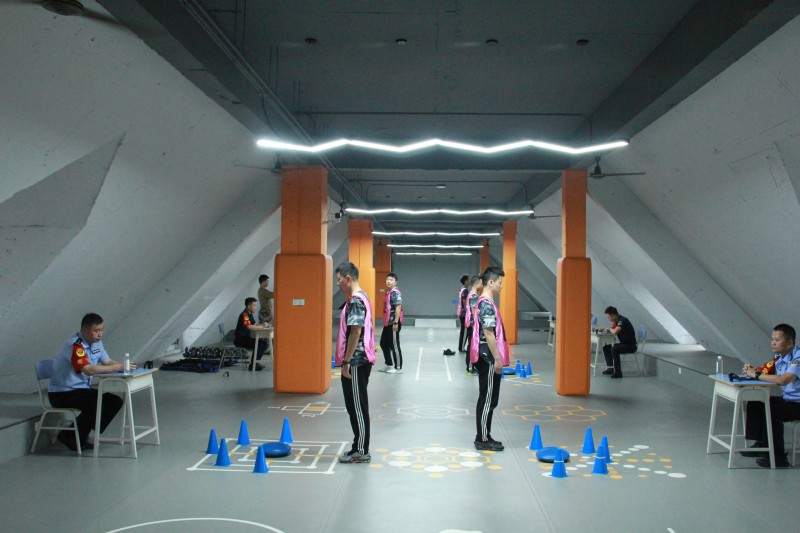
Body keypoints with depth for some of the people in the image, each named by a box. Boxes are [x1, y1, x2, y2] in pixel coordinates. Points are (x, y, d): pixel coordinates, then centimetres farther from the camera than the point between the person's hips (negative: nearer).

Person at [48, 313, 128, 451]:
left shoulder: (96, 342, 6)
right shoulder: (75, 346, -22)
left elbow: (107, 362, 5)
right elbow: (89, 370, -34)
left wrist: (124, 366, -17)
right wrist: (118, 367, -34)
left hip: (83, 389, 9)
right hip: (61, 394, -9)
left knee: (115, 401, -5)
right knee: (96, 404, -30)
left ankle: (85, 435, 3)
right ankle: (69, 436, -8)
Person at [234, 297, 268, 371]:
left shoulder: (250, 314, 13)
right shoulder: (244, 314, -19)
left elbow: (255, 324, 14)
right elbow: (249, 326, -32)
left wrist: (263, 325, -5)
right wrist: (262, 327, -25)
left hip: (246, 338, 10)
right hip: (239, 339, -10)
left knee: (264, 343, 2)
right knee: (258, 344, -25)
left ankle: (256, 362, 7)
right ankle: (252, 365, -17)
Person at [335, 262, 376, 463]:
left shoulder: (356, 300, -16)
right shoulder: (360, 298, 15)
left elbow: (355, 332, -22)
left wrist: (346, 361, -20)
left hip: (356, 362, -10)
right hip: (360, 361, 10)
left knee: (357, 407, -3)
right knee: (356, 406, 13)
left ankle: (361, 451, 4)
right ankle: (360, 449, 19)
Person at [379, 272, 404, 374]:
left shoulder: (396, 293, -15)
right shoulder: (388, 292, 14)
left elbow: (398, 308, -21)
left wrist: (396, 322, -24)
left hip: (393, 323, -10)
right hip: (387, 323, 10)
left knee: (394, 345, -1)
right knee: (384, 343, 17)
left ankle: (398, 368, 9)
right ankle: (389, 365, 30)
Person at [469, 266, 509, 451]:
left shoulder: (485, 303, 14)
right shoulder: (487, 305, -18)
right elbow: (489, 334, -21)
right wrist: (498, 359, -19)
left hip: (486, 358, 10)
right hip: (489, 359, -10)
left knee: (488, 399, 14)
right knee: (487, 399, -3)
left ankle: (484, 437, 20)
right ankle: (483, 440, 4)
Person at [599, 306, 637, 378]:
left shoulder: (622, 320, -22)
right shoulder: (616, 321, 6)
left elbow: (615, 332, -35)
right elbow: (612, 330, 22)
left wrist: (609, 329, -13)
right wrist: (603, 330, 2)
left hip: (631, 346, -10)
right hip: (623, 344, 10)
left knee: (614, 349, -32)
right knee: (605, 348, 5)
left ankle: (618, 372, -26)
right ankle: (610, 368, 3)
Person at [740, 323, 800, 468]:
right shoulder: (779, 357, 5)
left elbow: (782, 380, -38)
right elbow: (765, 371, 8)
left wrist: (756, 375, -28)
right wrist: (752, 370, -15)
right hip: (787, 399, 9)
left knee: (771, 412, -27)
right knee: (754, 404, 2)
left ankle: (778, 457, -14)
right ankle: (761, 445, 12)